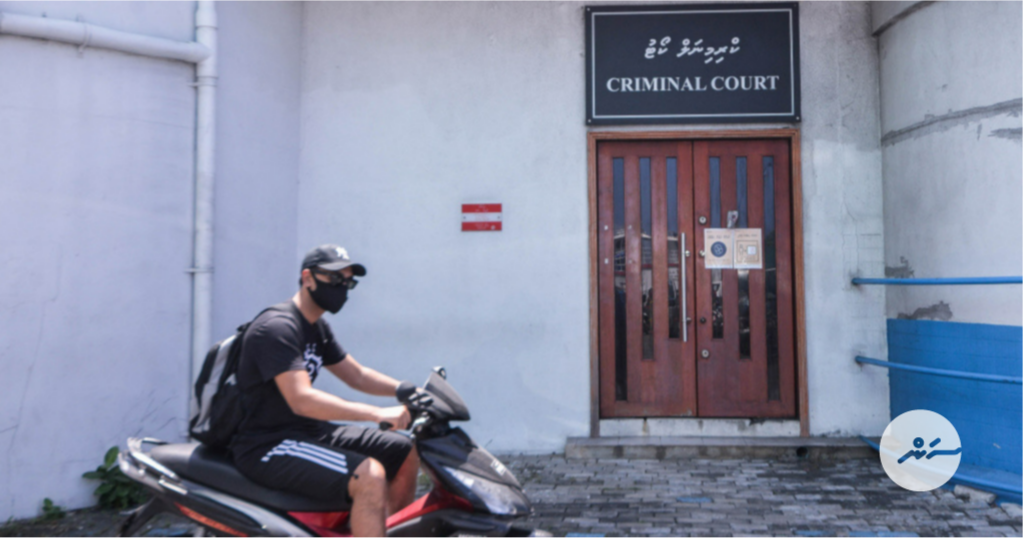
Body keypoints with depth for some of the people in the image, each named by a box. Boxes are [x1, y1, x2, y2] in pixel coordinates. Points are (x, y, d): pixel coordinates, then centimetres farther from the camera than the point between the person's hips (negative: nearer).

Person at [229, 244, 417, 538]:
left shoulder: (317, 327, 12)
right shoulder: (277, 327, -19)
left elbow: (356, 375, 17)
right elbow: (302, 400, -30)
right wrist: (378, 413, -35)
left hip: (308, 431, 10)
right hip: (267, 446, -10)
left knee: (405, 453, 6)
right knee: (369, 475, -28)